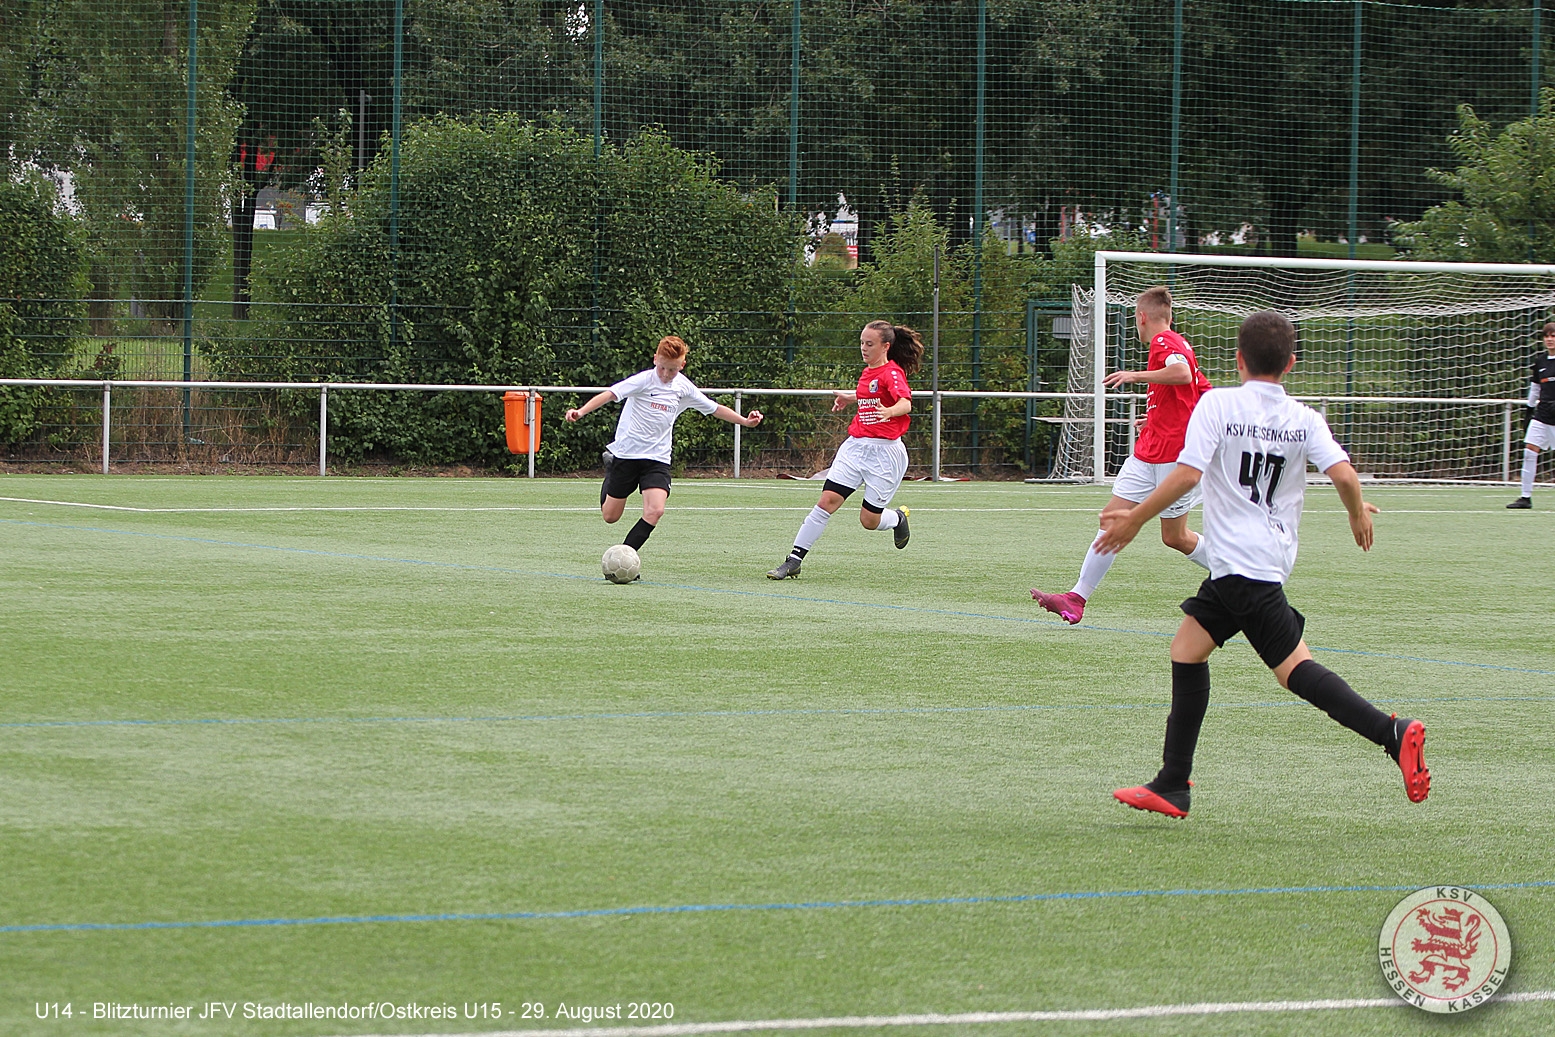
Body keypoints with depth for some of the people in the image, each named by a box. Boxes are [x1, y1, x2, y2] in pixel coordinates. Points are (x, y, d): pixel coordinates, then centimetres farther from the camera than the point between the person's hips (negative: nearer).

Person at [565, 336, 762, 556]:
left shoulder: (684, 388, 2)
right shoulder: (644, 380, -13)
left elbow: (714, 408, 16)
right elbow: (610, 394, -23)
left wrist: (745, 421, 14)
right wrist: (581, 412, -36)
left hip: (657, 459, 3)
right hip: (626, 453, -3)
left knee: (655, 511, -20)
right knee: (610, 516, 7)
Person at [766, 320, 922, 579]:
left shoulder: (892, 373, -12)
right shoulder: (867, 372, 12)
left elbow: (905, 403, -30)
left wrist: (889, 411, -49)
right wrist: (850, 398, 32)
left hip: (884, 452, -6)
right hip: (855, 446, 6)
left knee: (869, 520, 0)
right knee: (827, 501, -8)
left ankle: (898, 518, 37)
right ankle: (794, 560, -9)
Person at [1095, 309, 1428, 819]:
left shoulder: (1218, 404, -7)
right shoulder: (1304, 418, 5)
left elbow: (1187, 473, -15)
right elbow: (1344, 474, -7)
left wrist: (1134, 519, -6)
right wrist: (1358, 514, 14)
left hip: (1241, 562, -7)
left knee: (1293, 666, -8)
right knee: (1187, 648, 13)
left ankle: (1392, 733, -23)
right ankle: (1172, 787, 12)